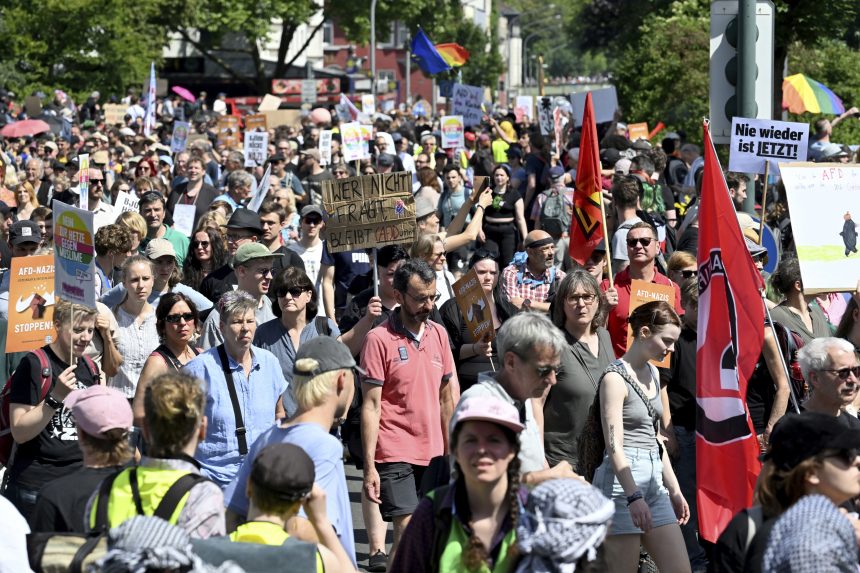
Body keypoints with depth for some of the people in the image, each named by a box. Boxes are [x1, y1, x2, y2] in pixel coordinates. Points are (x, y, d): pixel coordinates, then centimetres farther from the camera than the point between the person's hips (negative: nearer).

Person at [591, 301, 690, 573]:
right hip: (622, 481, -8)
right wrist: (633, 496, -25)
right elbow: (614, 445, -16)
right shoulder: (615, 377, -9)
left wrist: (674, 489, 21)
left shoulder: (653, 374, 16)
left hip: (653, 479, 8)